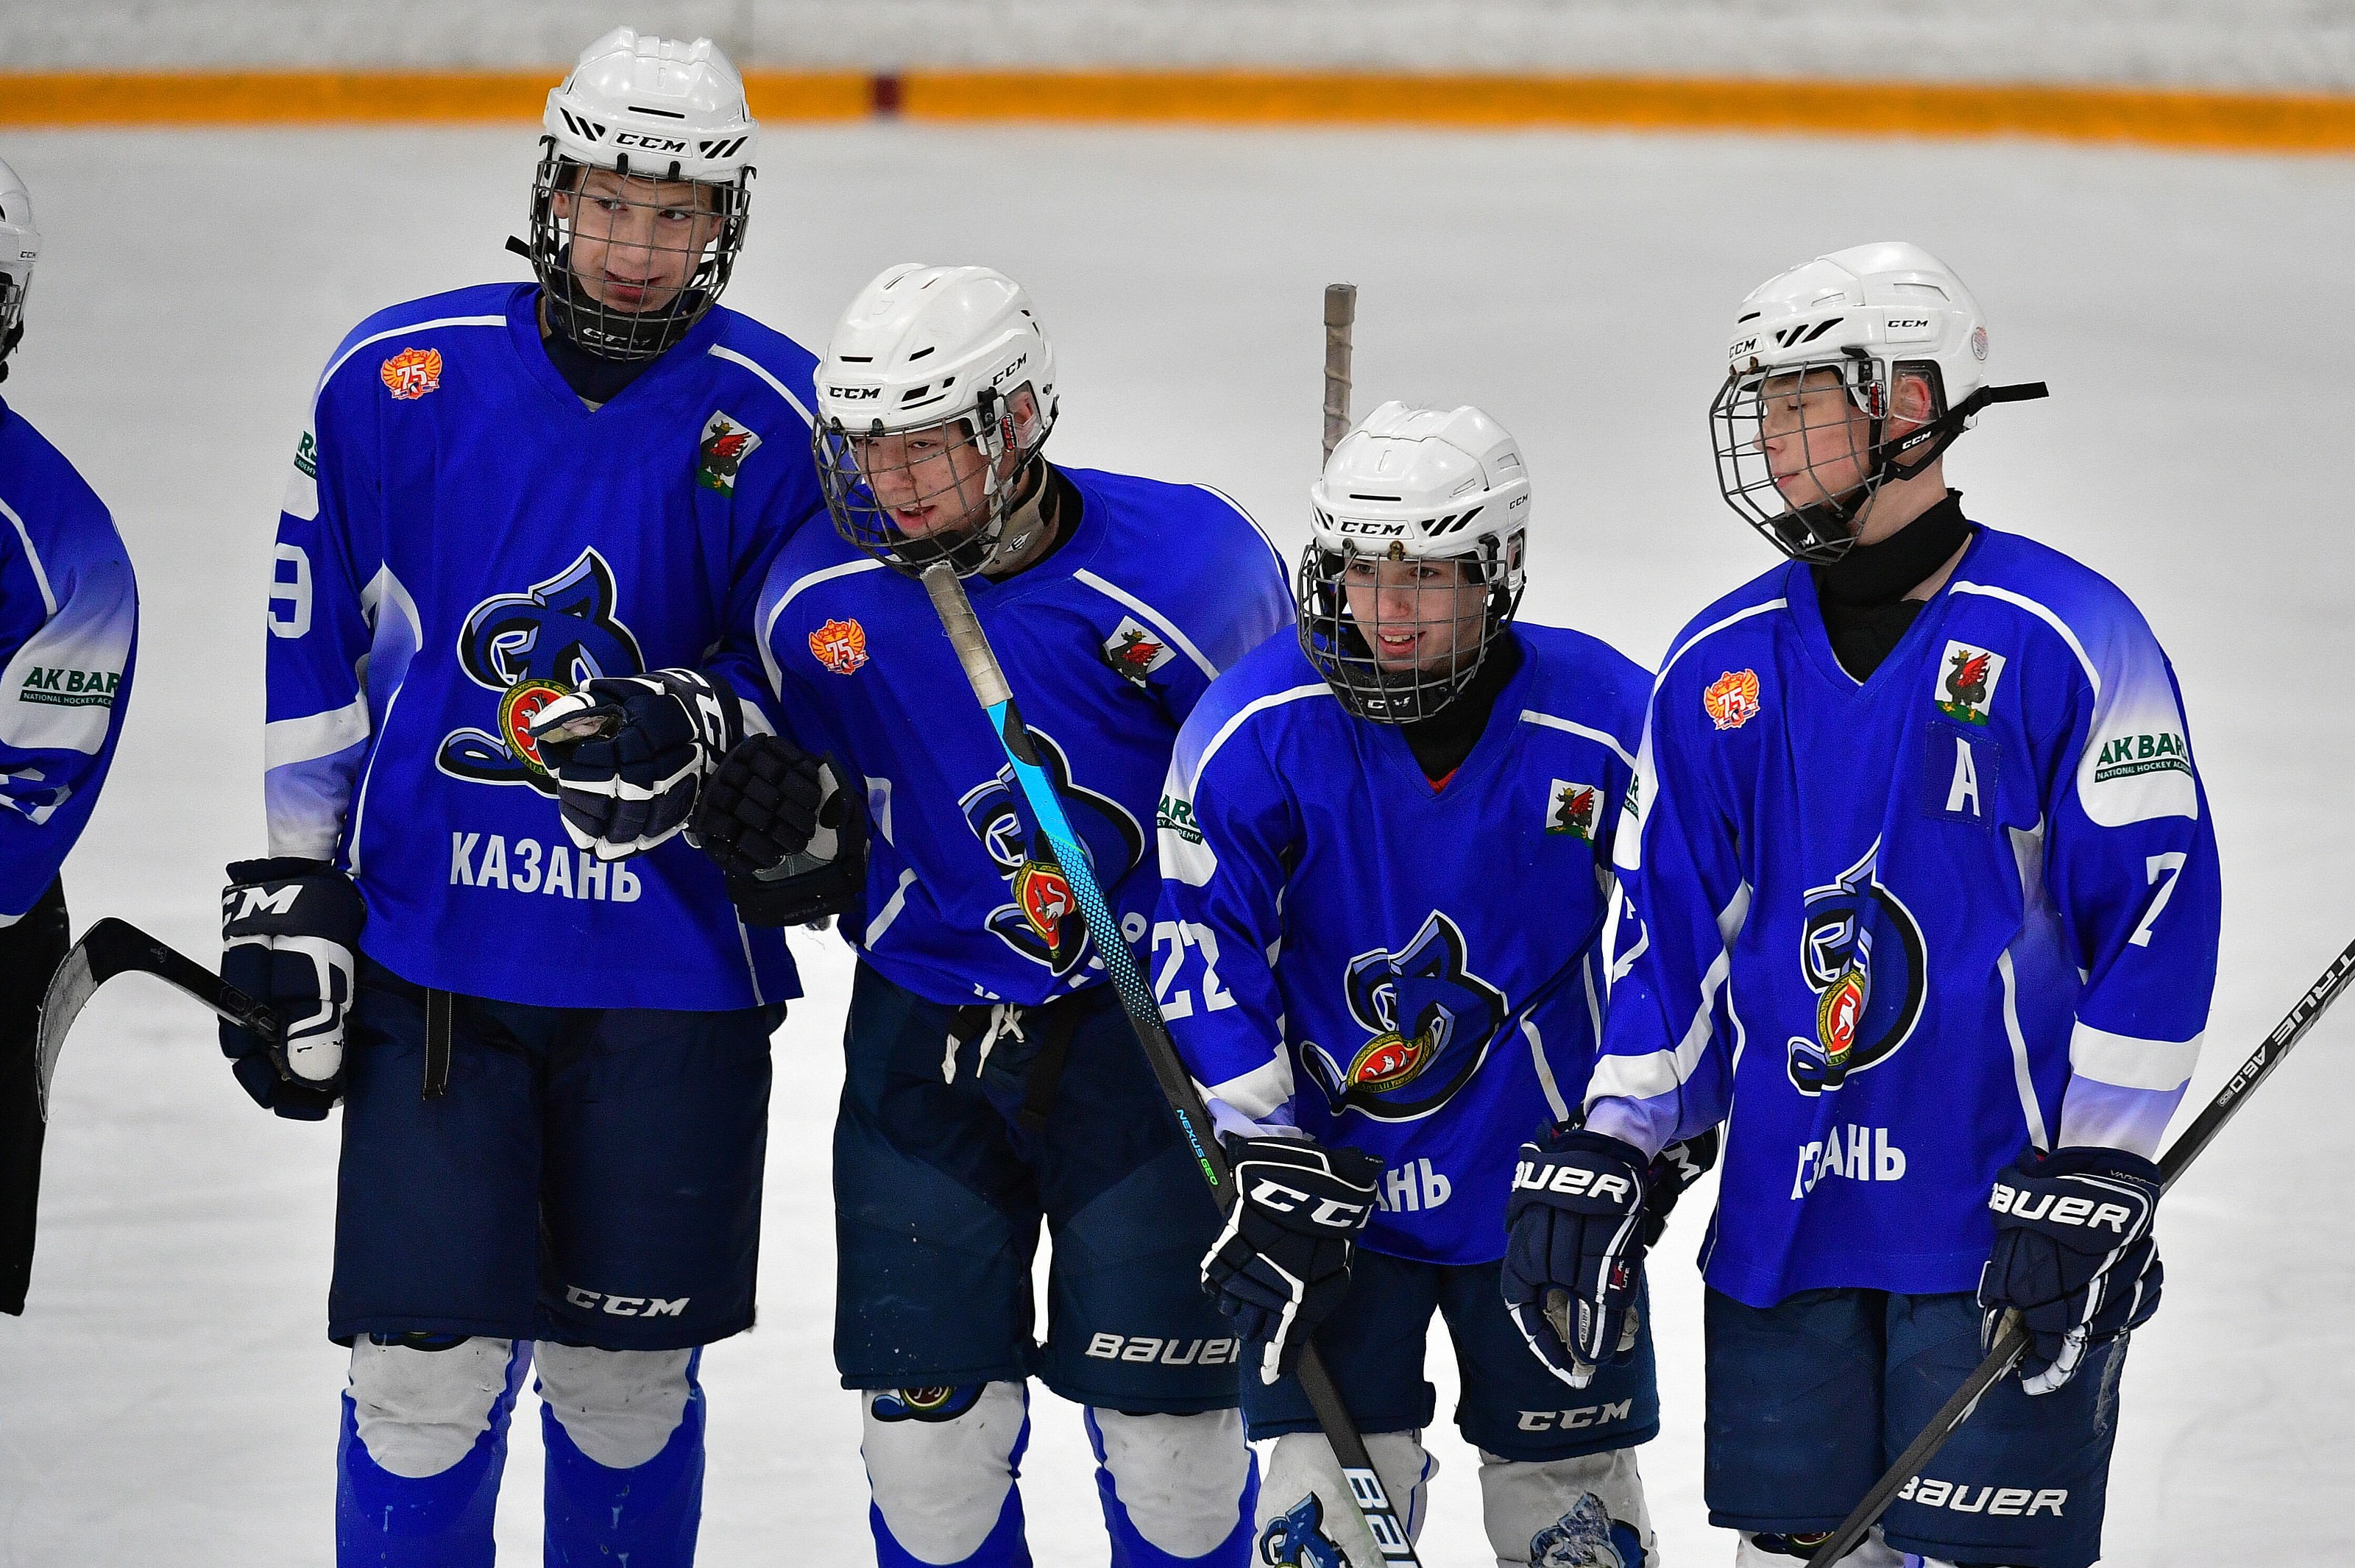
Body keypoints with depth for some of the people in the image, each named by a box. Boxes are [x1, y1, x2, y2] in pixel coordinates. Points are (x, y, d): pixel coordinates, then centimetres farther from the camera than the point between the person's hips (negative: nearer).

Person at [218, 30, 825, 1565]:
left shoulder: (784, 418, -4)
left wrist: (697, 732, -19)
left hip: (673, 966, 0)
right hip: (430, 955, 0)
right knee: (426, 1364, -3)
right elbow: (308, 649, 7)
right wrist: (286, 898, 5)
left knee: (627, 1376, 9)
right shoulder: (399, 377, -2)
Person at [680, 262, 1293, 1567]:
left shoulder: (1186, 568, -18)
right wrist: (790, 836, -19)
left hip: (1141, 1032, -3)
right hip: (926, 1038, 3)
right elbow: (824, 871, 4)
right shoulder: (821, 600, -7)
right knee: (929, 1430, 2)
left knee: (1166, 1436, -1)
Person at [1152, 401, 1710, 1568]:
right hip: (1335, 1179, -1)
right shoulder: (1258, 726, -14)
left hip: (1541, 1180, 1)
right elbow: (1205, 955, -10)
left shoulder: (1609, 723, -14)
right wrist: (1266, 1155, -14)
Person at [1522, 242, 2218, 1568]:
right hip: (1781, 1220, 5)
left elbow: (2160, 911, -10)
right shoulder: (1724, 662, 10)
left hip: (2003, 1225, -5)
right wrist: (1611, 1150, 6)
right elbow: (1672, 924, 14)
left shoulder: (2065, 638, -8)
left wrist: (2098, 1180, -14)